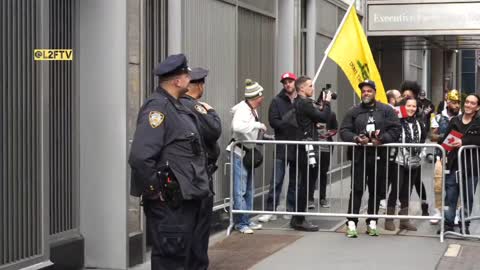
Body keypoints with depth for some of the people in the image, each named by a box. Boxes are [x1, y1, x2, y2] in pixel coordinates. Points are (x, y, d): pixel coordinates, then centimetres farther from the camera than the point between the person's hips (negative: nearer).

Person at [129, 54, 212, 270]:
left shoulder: (176, 107, 14)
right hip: (169, 204, -10)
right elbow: (140, 157, -26)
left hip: (188, 201, 10)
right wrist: (157, 190, -18)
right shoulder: (157, 107, -16)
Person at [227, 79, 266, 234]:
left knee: (248, 189, 15)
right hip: (239, 153, -10)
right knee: (240, 190, -6)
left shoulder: (252, 109, 9)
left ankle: (247, 220, 23)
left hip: (248, 152, 10)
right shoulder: (242, 109, -18)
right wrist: (258, 124, -28)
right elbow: (237, 126, -36)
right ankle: (240, 223, 1)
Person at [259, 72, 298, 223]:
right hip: (282, 147, -2)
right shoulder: (277, 101, 0)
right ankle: (270, 210, 0)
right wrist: (292, 124, -16)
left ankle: (291, 210, 21)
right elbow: (274, 121, -9)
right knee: (276, 181, -4)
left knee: (295, 181, 11)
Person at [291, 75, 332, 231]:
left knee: (305, 182, 14)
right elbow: (324, 118, -16)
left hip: (303, 146, 10)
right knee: (306, 182, -5)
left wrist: (323, 105, 8)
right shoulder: (305, 103, -15)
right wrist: (327, 102, -2)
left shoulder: (298, 103, 15)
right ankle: (299, 220, -1)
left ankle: (298, 218, 18)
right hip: (306, 145, -10)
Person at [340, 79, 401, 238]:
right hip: (359, 155, 0)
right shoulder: (354, 112, 10)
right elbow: (344, 131, 5)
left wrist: (382, 139, -15)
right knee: (356, 190, -4)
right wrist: (356, 138, -14)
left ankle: (372, 222, 17)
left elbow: (396, 130, 0)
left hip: (378, 155, 0)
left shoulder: (386, 110, 6)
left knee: (376, 190, 6)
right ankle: (352, 222, -3)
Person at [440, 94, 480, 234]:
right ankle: (448, 224, 10)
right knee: (450, 196, 2)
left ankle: (465, 225, 20)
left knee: (468, 197, 9)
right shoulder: (455, 121, 7)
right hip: (454, 164, 2)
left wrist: (464, 142, -27)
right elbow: (445, 139, 4)